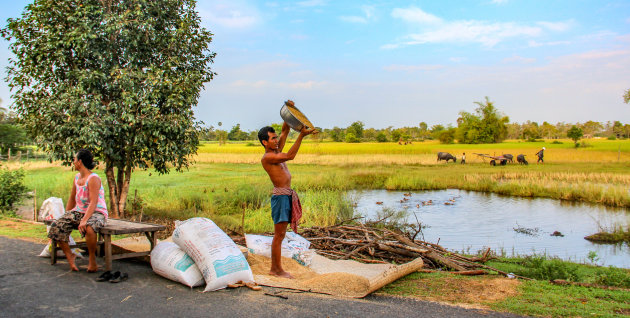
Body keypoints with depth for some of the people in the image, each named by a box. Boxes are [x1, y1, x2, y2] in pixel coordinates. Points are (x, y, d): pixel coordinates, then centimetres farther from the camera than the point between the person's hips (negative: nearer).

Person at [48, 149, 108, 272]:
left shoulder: (93, 178, -15)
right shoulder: (76, 178, 12)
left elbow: (93, 203, -24)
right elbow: (72, 199, 20)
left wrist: (84, 220, -35)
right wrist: (66, 217, 14)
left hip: (97, 212, -8)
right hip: (78, 211, 8)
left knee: (88, 228, -39)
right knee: (57, 226, -11)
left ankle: (92, 260, -17)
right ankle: (69, 255, 3)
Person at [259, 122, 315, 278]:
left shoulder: (276, 151, 14)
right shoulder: (267, 157, -12)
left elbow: (284, 131, 17)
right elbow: (289, 156, -22)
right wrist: (301, 135, -24)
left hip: (287, 195, 9)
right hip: (280, 196, -9)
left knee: (280, 235, 12)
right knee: (279, 235, -4)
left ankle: (274, 268, 18)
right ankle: (278, 269, 3)